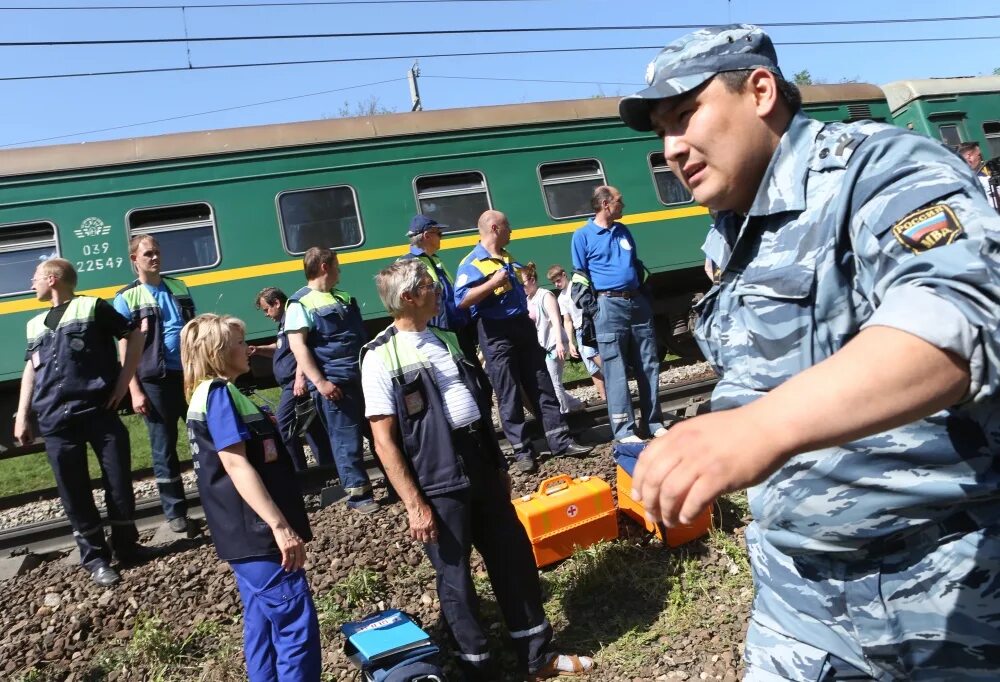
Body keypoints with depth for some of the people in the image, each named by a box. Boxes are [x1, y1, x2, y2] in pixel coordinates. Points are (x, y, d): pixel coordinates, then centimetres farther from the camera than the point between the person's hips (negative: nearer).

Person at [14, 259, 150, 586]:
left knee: (119, 482, 1)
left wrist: (122, 383, -3)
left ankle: (126, 546, 19)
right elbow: (31, 369, 22)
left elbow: (135, 336, 1)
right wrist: (22, 416, 15)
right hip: (56, 422, 4)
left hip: (99, 411, -4)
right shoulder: (35, 325, 19)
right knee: (74, 492, 5)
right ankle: (95, 557, 17)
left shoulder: (92, 307, 3)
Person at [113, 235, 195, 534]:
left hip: (191, 373, 4)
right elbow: (125, 349, -5)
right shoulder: (126, 298, -3)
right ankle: (175, 511, 16)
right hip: (156, 381, -3)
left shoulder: (179, 287, 9)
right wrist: (135, 391, -11)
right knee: (164, 447, 5)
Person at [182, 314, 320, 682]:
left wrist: (279, 522, 26)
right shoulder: (218, 393, -15)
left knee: (263, 624, 16)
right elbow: (236, 465, -23)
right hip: (259, 531, -10)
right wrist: (280, 525, -25)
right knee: (297, 626, -5)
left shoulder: (212, 394, 15)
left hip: (250, 532, 10)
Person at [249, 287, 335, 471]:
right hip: (292, 383, 11)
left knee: (282, 425, -9)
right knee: (312, 426, 11)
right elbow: (282, 349, 34)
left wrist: (300, 376, -31)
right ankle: (328, 465, 16)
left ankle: (297, 470, -3)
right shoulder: (285, 320, 21)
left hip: (296, 383, -11)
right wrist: (259, 350, 19)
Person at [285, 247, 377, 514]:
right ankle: (357, 491, 8)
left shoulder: (343, 297, 17)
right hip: (334, 382, -7)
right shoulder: (301, 303, -7)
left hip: (363, 375, 7)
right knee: (346, 437, -3)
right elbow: (298, 345, -14)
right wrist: (319, 382, -21)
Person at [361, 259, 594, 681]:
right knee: (455, 578, 7)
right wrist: (414, 505, -15)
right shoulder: (381, 357, -10)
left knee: (514, 557, 13)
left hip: (482, 469, 7)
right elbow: (384, 441, -12)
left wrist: (499, 465, 18)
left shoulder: (446, 339, 11)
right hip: (437, 484, -6)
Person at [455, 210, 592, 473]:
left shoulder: (508, 258, 15)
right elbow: (462, 301, -22)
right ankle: (522, 451, 9)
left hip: (523, 326, 7)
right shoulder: (472, 263, -11)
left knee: (542, 387, 8)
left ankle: (560, 440, 13)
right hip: (497, 334, -7)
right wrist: (493, 282, -24)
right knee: (509, 396, 1)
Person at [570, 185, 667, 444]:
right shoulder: (583, 236, -1)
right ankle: (624, 430, 0)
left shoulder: (623, 230, 17)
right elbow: (580, 277, -2)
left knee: (648, 366, 7)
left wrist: (646, 296, 19)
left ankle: (654, 422, 16)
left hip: (637, 302, 6)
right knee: (616, 372, -5)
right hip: (610, 306, -6)